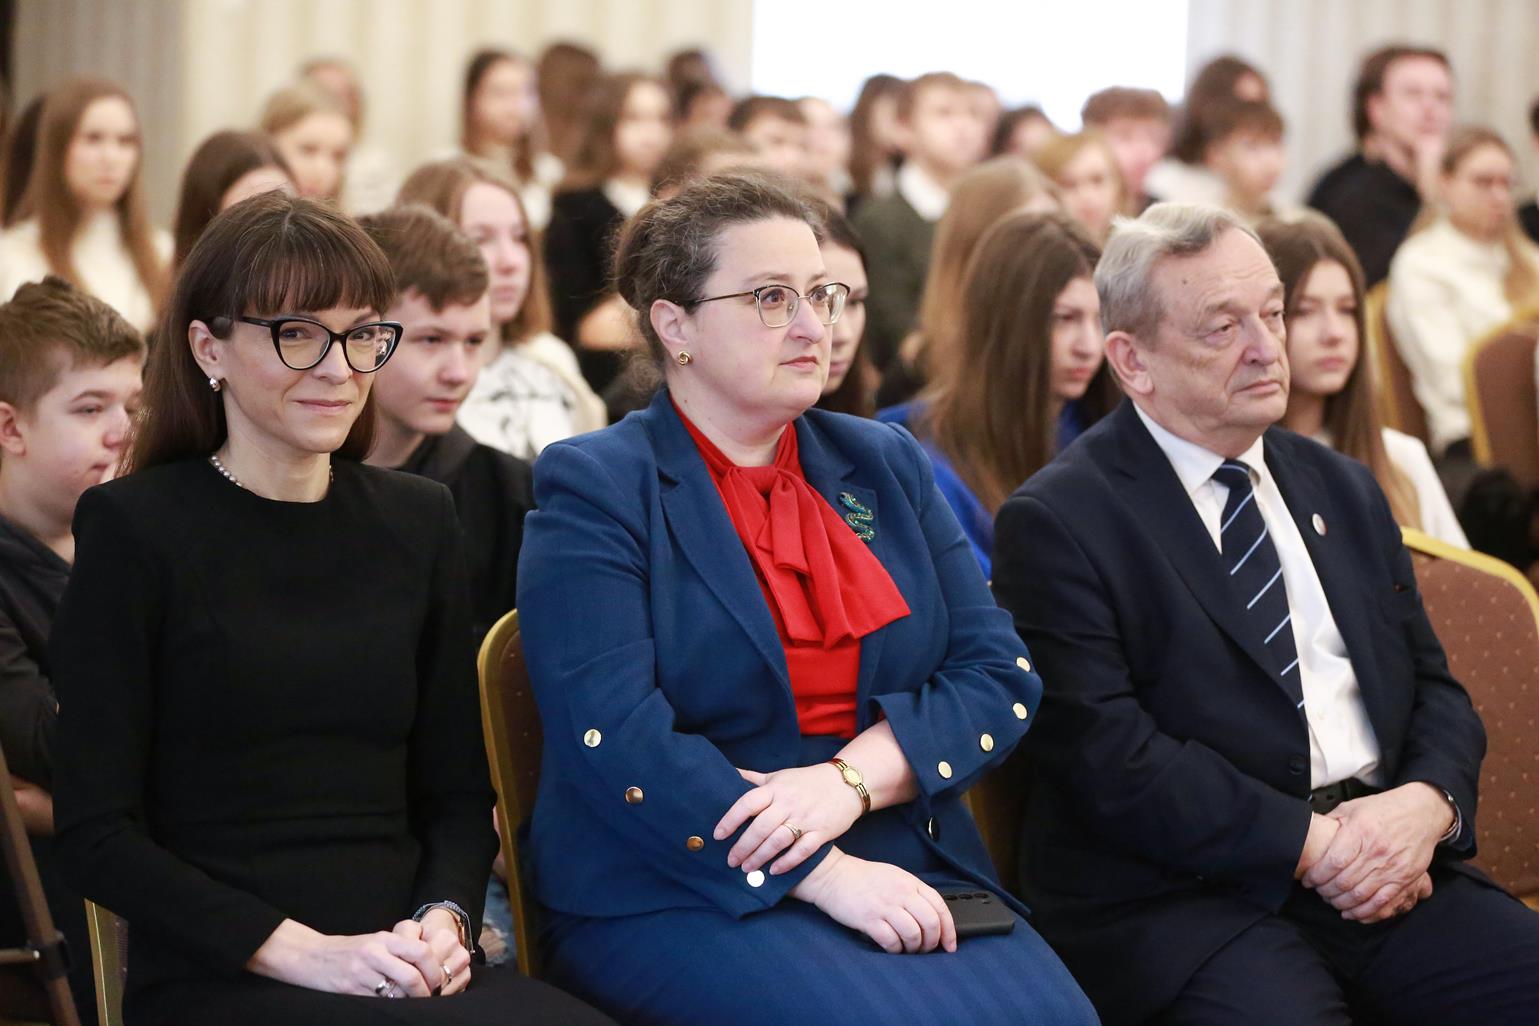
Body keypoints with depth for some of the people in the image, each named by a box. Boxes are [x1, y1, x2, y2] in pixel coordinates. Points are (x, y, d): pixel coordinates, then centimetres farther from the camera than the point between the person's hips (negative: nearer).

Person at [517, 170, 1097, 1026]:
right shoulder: (593, 488, 0)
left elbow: (1001, 674, 8)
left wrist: (851, 779, -11)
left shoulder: (885, 467, 16)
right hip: (682, 895, -5)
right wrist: (824, 877, -19)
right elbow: (617, 740, -13)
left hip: (905, 873, 5)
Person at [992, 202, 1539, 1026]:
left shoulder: (1344, 490, 20)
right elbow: (1107, 756, -10)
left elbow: (1433, 686, 18)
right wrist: (1309, 843, -15)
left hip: (1389, 864, 6)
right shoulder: (1057, 522, -1)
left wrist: (1426, 802, -5)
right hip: (1184, 899, -6)